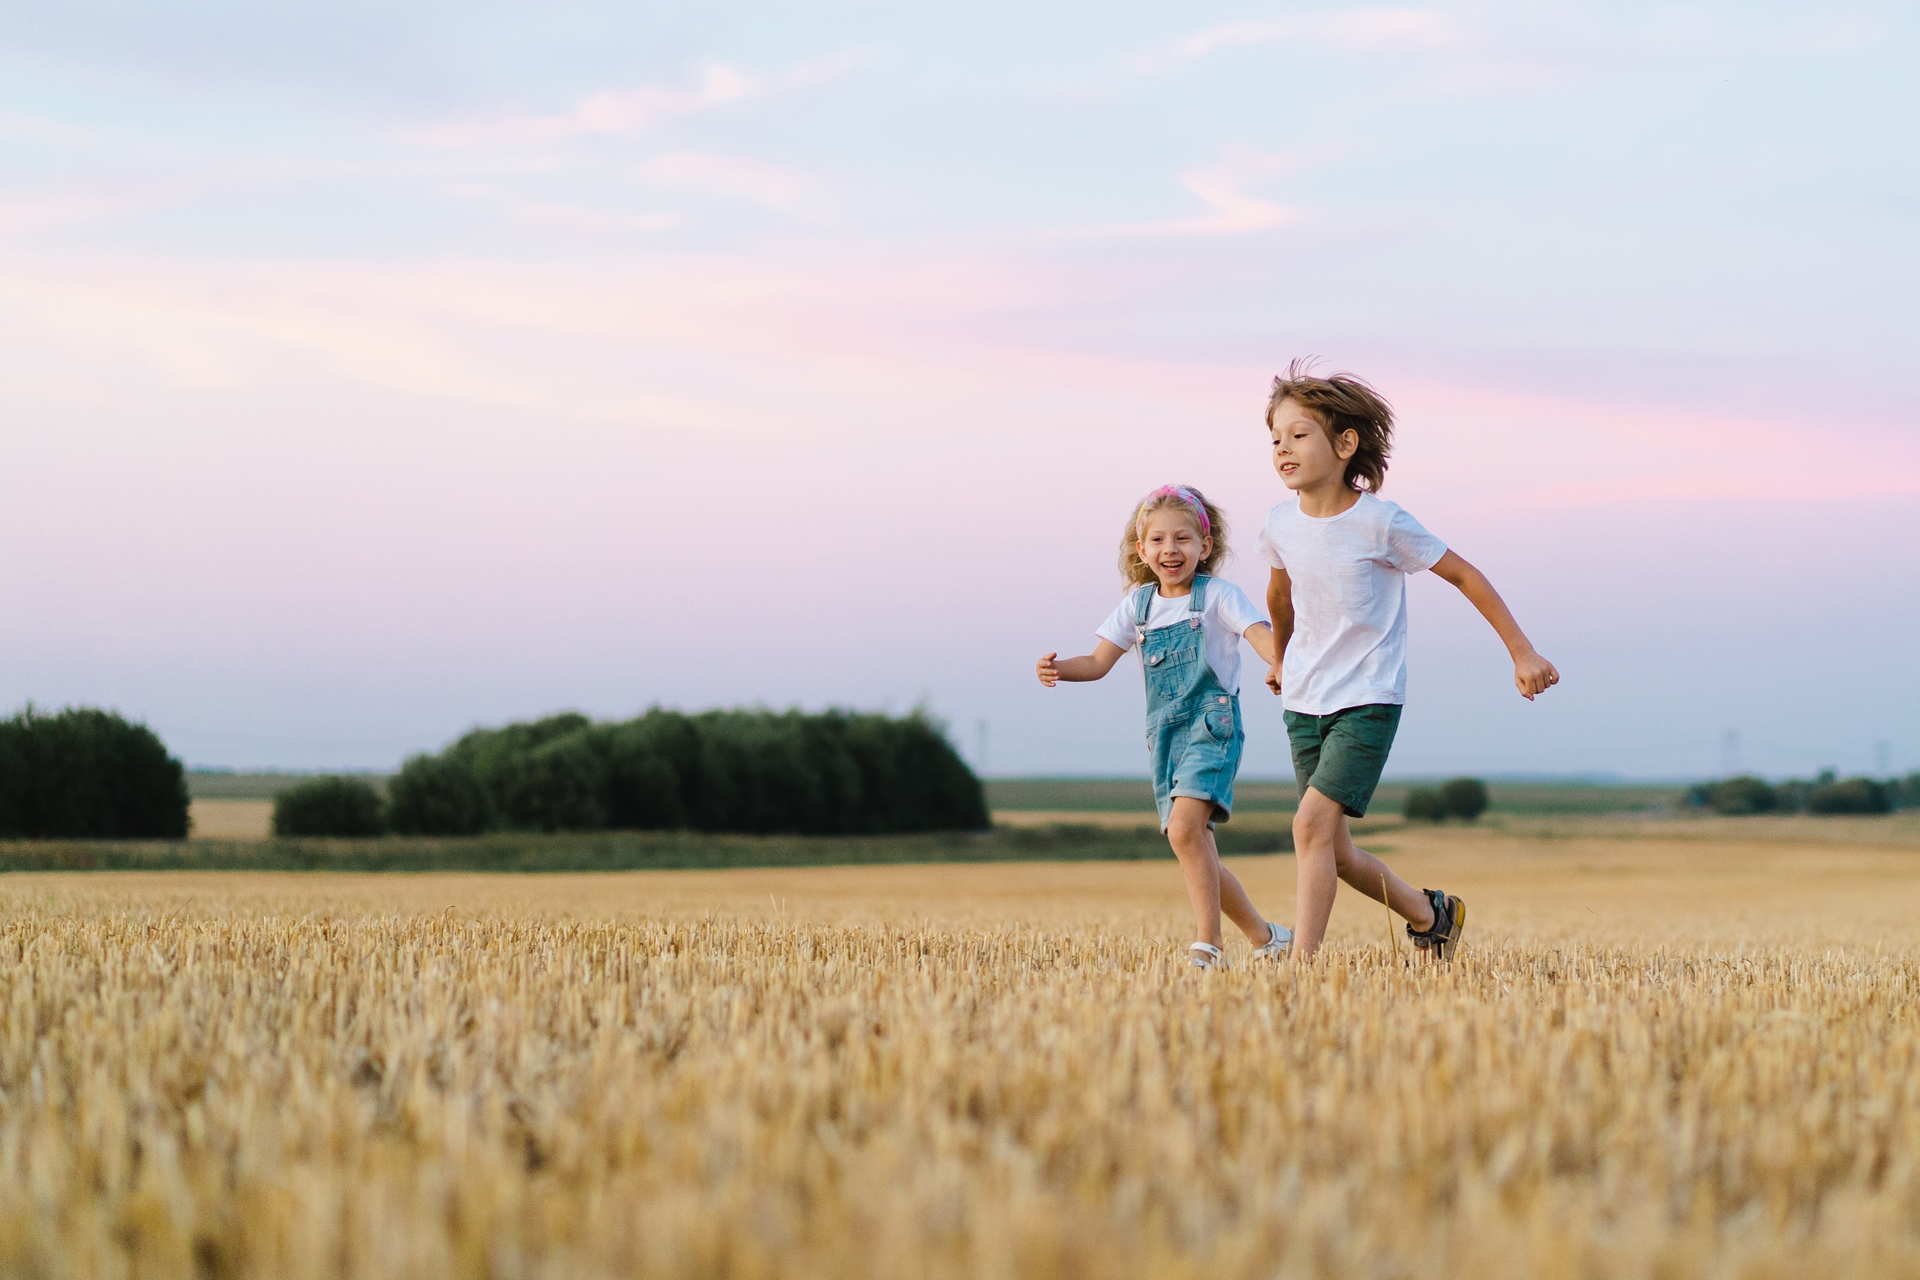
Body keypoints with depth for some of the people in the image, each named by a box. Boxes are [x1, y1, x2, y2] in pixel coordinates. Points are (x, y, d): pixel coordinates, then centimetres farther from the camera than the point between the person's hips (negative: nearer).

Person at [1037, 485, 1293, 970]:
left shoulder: (1218, 595, -2)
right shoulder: (1138, 603, 12)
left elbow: (1261, 634, -18)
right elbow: (1098, 661, 13)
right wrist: (1058, 668, -8)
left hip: (1212, 724, -6)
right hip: (1165, 732, 6)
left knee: (1184, 827, -26)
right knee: (1195, 850, 6)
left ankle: (1209, 947, -23)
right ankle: (1264, 937, 21)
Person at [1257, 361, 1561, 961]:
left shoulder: (1381, 523, -16)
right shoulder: (1281, 524, -1)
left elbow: (1465, 576, -6)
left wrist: (1523, 653, -7)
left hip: (1368, 701, -6)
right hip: (1304, 703, 6)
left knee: (1312, 822, -22)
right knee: (1334, 850, 9)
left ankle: (1301, 965, -21)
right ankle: (1432, 914, 33)